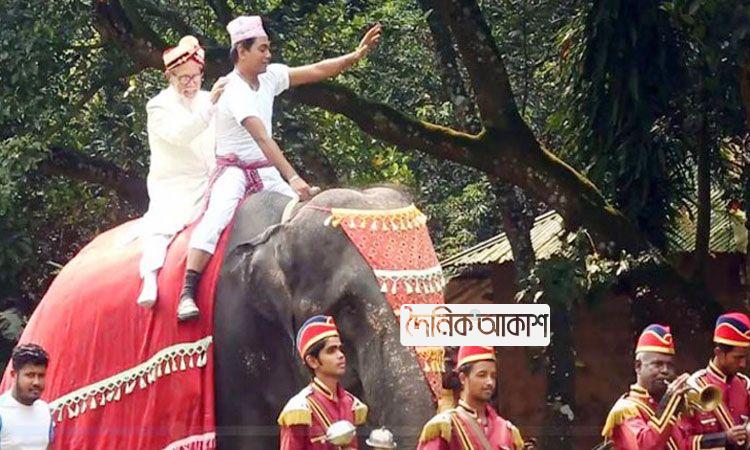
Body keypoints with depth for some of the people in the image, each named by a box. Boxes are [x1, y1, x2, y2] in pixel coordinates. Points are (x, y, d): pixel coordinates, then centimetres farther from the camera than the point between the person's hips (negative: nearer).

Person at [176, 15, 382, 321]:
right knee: (217, 218, -33)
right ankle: (187, 294, -41)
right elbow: (262, 138, -33)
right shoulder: (234, 91, -23)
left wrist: (356, 55, -9)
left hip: (266, 172, 8)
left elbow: (317, 71, 4)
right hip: (233, 169, -8)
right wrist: (292, 178, -40)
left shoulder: (270, 77, 1)